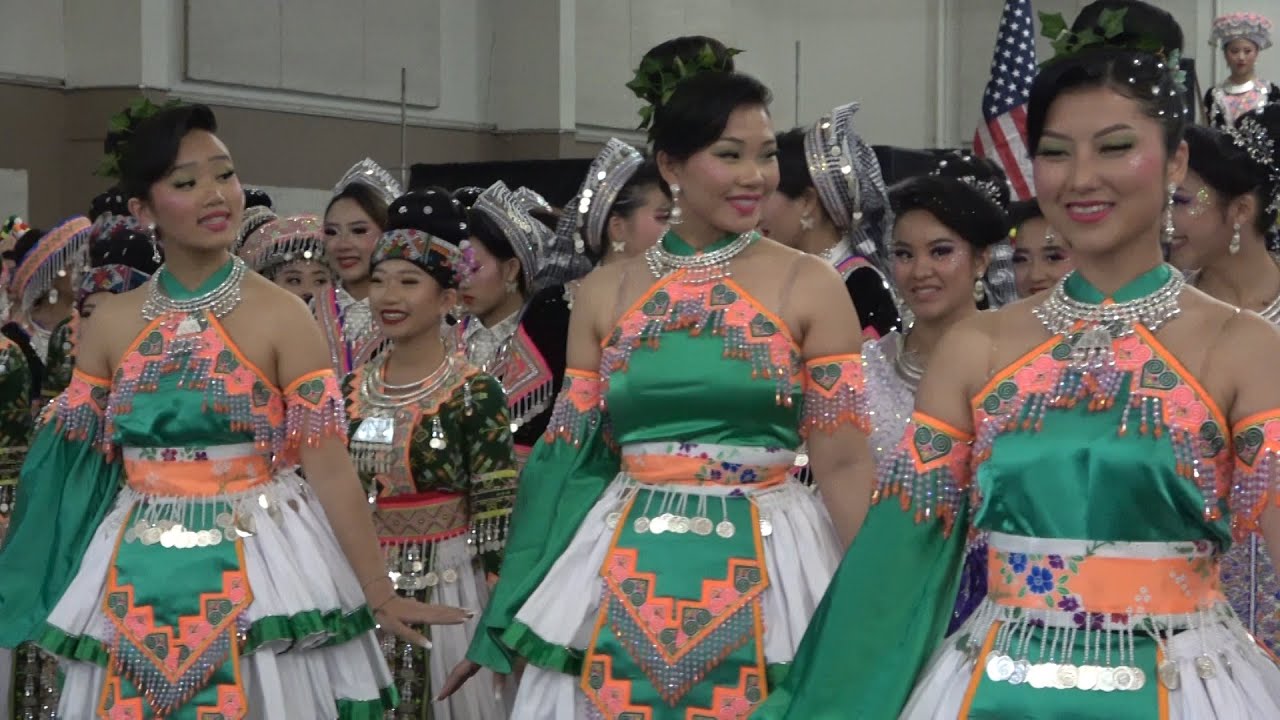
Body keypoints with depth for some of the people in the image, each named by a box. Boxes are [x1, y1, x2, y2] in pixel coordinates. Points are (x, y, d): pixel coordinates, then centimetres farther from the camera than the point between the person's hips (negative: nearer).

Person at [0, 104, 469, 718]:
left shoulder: (280, 315, -7)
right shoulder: (111, 322, 4)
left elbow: (329, 464, -10)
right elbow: (75, 460, 11)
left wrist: (379, 593, -12)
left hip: (264, 570, -3)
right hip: (138, 585, 3)